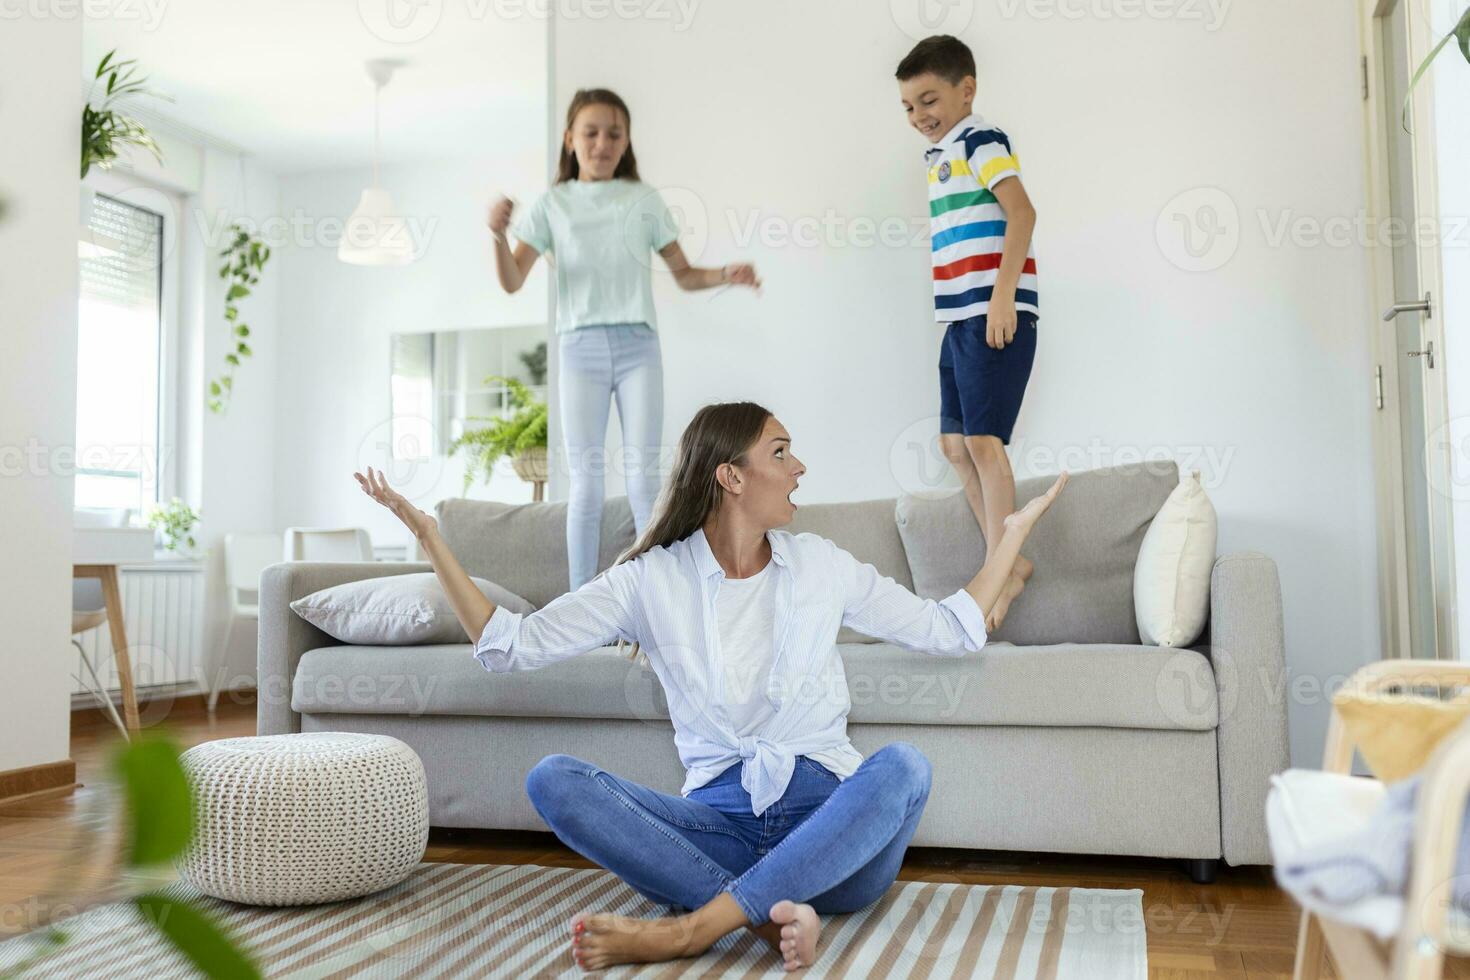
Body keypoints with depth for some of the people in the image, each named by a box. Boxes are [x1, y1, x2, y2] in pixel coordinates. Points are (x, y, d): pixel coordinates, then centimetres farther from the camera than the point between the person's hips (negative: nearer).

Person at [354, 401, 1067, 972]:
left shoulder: (821, 568, 9)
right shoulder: (650, 580, 4)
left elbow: (951, 630, 18)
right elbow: (511, 645, 1)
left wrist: (1015, 530, 19)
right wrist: (426, 535, -4)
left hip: (834, 828, 1)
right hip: (723, 826, 0)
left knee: (903, 764, -33)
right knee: (553, 780, -22)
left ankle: (690, 927, -35)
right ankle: (770, 912, -34)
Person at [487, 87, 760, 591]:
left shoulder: (645, 200, 9)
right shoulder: (552, 205, 7)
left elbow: (683, 274, 12)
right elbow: (512, 282, 1)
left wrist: (725, 275, -7)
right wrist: (499, 235, -18)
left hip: (638, 345, 0)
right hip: (580, 346, 0)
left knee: (644, 476, -3)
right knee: (585, 483, -1)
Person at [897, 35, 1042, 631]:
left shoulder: (980, 141, -7)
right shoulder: (939, 155, 21)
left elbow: (1021, 212, -20)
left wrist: (1003, 296, -26)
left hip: (994, 317, -10)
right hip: (960, 318, 10)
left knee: (982, 439, -10)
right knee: (955, 443, 10)